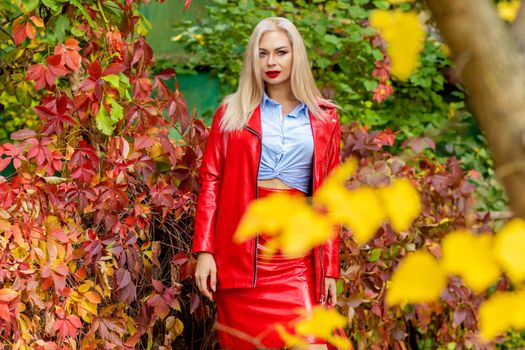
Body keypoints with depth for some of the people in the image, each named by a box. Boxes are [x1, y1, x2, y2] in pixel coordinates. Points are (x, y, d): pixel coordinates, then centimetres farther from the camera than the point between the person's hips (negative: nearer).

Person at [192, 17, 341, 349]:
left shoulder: (324, 118, 9)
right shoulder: (233, 112, 8)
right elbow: (210, 181, 5)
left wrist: (330, 269, 6)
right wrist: (204, 250, -5)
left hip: (297, 251, 0)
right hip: (241, 249, 0)